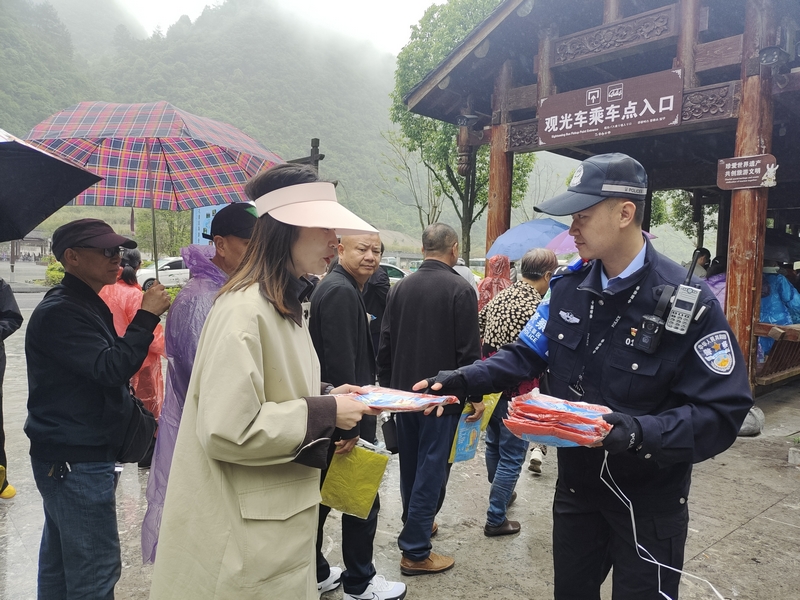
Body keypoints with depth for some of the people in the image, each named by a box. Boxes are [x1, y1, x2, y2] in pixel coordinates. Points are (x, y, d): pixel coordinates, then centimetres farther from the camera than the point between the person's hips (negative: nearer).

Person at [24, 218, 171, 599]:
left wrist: (139, 420, 15)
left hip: (66, 458, 10)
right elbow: (110, 369, -27)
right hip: (76, 462, -10)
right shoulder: (60, 312, -17)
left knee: (59, 563, 20)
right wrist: (146, 315, -22)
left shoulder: (89, 306, 14)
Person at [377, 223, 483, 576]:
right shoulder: (459, 289, -13)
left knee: (410, 464, 20)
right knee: (431, 470, 2)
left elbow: (385, 344, 7)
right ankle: (415, 551, 8)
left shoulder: (401, 287, 2)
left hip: (404, 392, 6)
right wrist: (475, 395, -5)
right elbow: (468, 350, -15)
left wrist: (387, 386, 18)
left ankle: (417, 524, 38)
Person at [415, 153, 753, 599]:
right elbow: (528, 354, 2)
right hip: (576, 482, 5)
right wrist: (465, 379, -14)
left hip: (649, 500, -5)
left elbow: (722, 413, -21)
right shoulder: (568, 287, -4)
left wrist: (641, 432, -37)